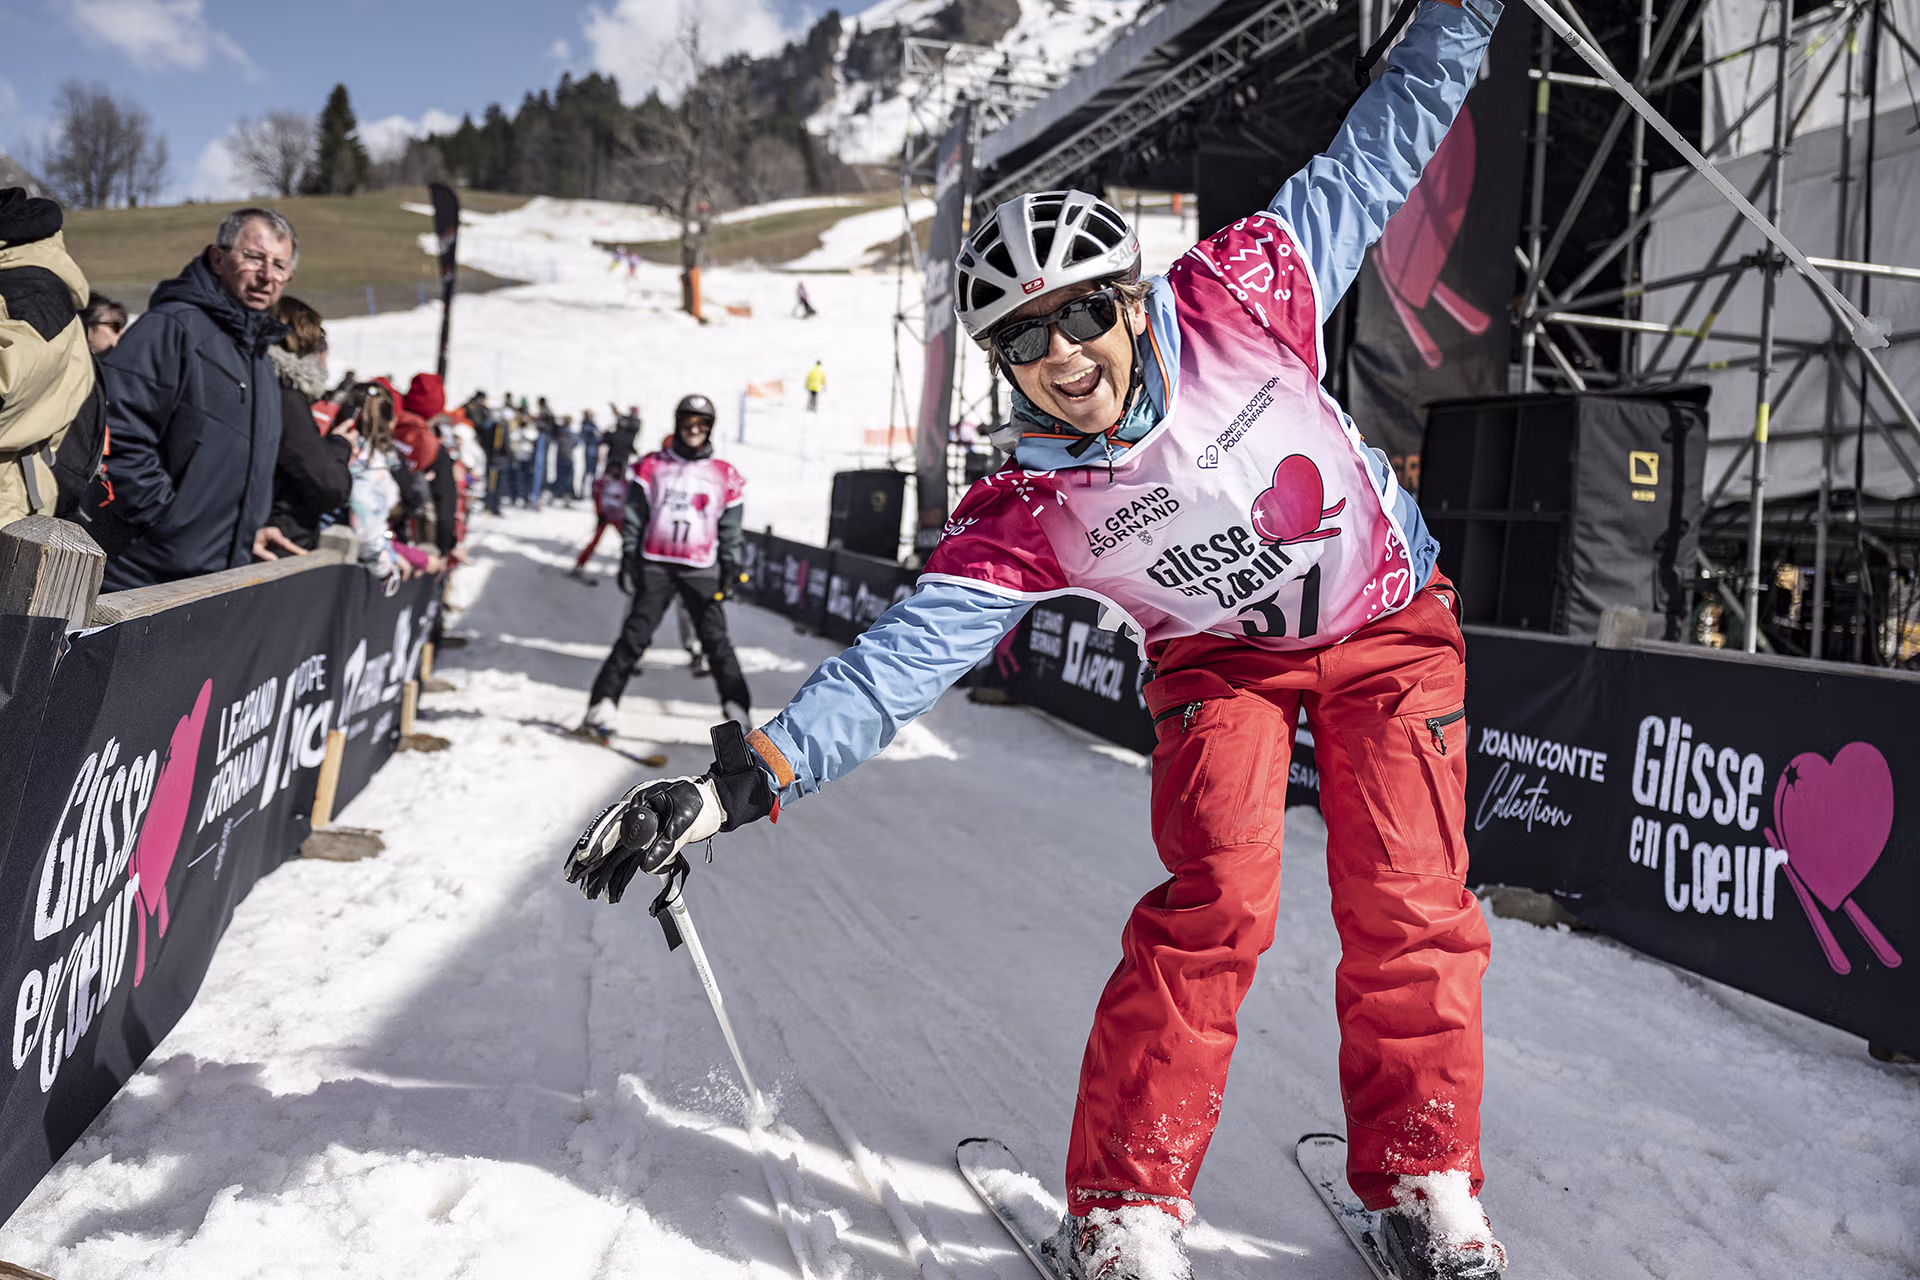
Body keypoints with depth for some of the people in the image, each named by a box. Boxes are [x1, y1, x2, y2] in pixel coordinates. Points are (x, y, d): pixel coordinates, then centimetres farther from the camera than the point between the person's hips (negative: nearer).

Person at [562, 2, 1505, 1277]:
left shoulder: (1244, 298, -22)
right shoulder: (1024, 519, -24)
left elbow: (1376, 155, -8)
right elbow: (896, 662, -29)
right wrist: (733, 784, -39)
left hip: (1392, 623, 2)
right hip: (1222, 658, -1)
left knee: (1412, 911, -5)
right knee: (1215, 901, -19)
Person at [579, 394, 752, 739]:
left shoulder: (725, 476, 9)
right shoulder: (651, 467, 8)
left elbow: (731, 529, 13)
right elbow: (634, 516, 9)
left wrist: (731, 568, 4)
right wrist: (628, 557, 1)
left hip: (701, 570, 0)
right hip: (655, 565, 0)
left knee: (716, 640, -7)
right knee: (635, 636, -6)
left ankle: (737, 711, -5)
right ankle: (602, 707, -5)